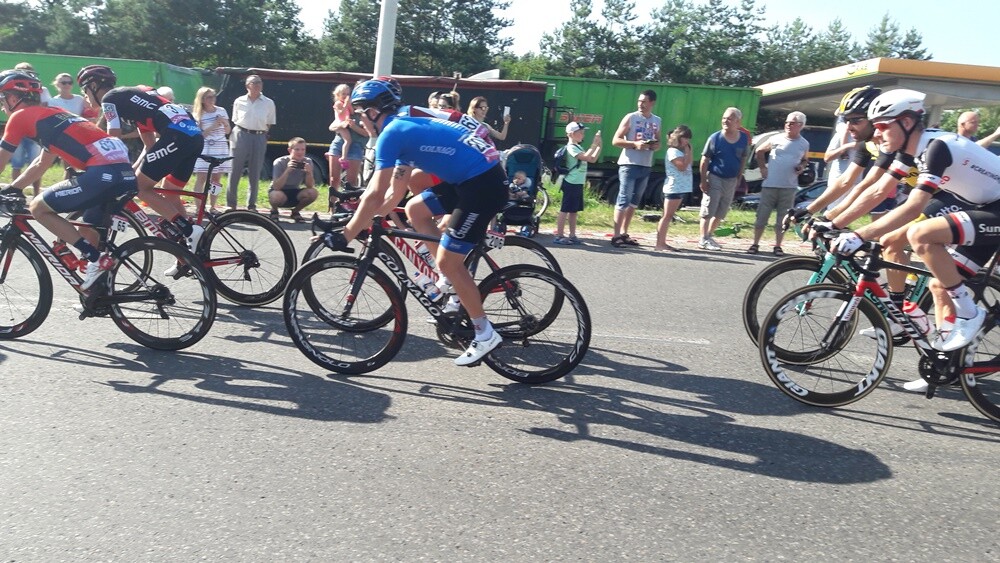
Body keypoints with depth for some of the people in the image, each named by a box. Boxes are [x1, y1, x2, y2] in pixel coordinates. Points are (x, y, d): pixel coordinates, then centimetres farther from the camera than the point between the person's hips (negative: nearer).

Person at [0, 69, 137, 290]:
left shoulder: (20, 116, 8)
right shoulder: (51, 116, 33)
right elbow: (41, 165, 41)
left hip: (103, 172, -9)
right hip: (125, 172, 9)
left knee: (38, 208, 5)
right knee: (89, 227, 24)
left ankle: (97, 260, -3)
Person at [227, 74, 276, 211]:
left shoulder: (268, 103, 3)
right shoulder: (239, 101, 5)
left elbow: (269, 124, 9)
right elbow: (235, 120, 13)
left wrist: (262, 131, -3)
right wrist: (234, 135, 4)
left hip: (259, 138, 0)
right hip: (241, 135, 0)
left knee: (255, 174, 4)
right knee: (235, 170, 1)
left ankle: (251, 205, 13)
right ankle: (231, 203, 11)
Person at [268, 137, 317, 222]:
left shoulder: (307, 162, -10)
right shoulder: (280, 162, -20)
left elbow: (310, 186, -13)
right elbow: (276, 187, -28)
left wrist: (309, 173, -32)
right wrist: (287, 171, -39)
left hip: (294, 194, 3)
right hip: (280, 191, -3)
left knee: (313, 193, -26)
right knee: (278, 196, -39)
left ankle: (295, 212, 4)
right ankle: (274, 211, 0)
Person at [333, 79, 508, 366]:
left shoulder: (391, 134, -9)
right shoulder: (406, 127, 20)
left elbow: (375, 195, -11)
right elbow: (395, 192, 24)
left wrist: (346, 234, -4)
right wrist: (367, 221, 26)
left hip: (484, 184, -10)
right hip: (472, 177, 10)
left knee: (448, 262, -5)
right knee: (415, 209, 18)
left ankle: (485, 334, 5)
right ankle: (452, 283, 21)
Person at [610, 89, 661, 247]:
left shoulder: (656, 121, 12)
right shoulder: (630, 118, -3)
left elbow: (658, 142, 23)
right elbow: (616, 140, -6)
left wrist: (656, 146, -2)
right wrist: (635, 144, -20)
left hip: (646, 166, 6)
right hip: (629, 165, -6)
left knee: (634, 201, 10)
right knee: (624, 200, -9)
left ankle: (624, 233, 18)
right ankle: (616, 235, -7)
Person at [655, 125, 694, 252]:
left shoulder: (681, 151, 17)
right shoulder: (673, 151, -12)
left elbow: (690, 162, 12)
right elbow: (682, 166, -20)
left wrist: (689, 151, 5)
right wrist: (687, 152, -10)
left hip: (681, 188, 9)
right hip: (673, 188, -9)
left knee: (670, 216, 9)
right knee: (667, 216, -9)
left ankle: (662, 242, 12)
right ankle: (659, 244, -8)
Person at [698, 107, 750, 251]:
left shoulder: (744, 139, -1)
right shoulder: (715, 138, -11)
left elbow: (743, 159, 10)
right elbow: (704, 160, -8)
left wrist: (739, 179, 7)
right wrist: (703, 180, -12)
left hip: (731, 181, 5)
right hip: (714, 178, -5)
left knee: (720, 213, 13)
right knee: (707, 211, -3)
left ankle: (709, 236, 26)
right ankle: (703, 240, 2)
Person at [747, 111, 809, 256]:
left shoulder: (804, 144, 6)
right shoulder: (776, 139, 1)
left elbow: (805, 160, 22)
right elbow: (759, 151, 13)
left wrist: (801, 166, 0)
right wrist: (762, 167, 4)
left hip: (789, 187, 1)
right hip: (770, 184, -1)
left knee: (782, 218, 5)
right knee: (762, 216, 1)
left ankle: (778, 246, 14)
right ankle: (755, 244, 10)